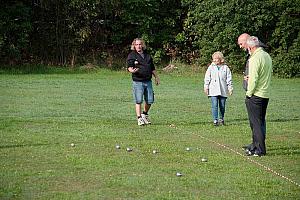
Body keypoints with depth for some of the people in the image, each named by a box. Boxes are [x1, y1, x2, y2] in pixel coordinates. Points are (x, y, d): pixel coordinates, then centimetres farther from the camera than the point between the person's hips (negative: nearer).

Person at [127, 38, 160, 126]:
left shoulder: (147, 55, 17)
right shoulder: (131, 55, 1)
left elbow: (152, 68, 25)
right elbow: (129, 67, -9)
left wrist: (156, 77, 22)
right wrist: (132, 70, -31)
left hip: (148, 81, 5)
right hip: (137, 82, -5)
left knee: (150, 100, 5)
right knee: (138, 101, -7)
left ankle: (145, 114, 28)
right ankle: (139, 119, -2)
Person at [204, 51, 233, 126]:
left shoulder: (225, 68, 7)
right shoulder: (211, 67, 8)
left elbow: (229, 79, 9)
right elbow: (207, 78, 9)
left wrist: (230, 88, 4)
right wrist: (206, 87, 4)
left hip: (223, 91, 1)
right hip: (213, 91, -1)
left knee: (222, 106, 5)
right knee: (214, 105, -9)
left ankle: (221, 119, 21)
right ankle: (215, 120, -7)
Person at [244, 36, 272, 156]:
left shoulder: (255, 58, -16)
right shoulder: (267, 56, 12)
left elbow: (253, 78, -20)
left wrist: (249, 94, -10)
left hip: (255, 96, -9)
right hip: (265, 94, 9)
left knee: (256, 123, -3)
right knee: (260, 122, 16)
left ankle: (260, 150, -2)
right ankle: (255, 146, 25)